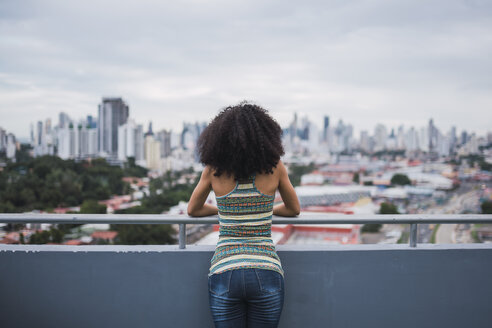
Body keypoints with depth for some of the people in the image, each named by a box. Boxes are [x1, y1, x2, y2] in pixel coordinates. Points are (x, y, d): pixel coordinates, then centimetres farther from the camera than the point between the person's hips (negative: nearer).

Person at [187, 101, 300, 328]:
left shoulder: (214, 170, 0)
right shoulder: (274, 167, 0)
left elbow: (193, 210, 17)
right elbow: (294, 209, 17)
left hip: (224, 273, 0)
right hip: (266, 272, 0)